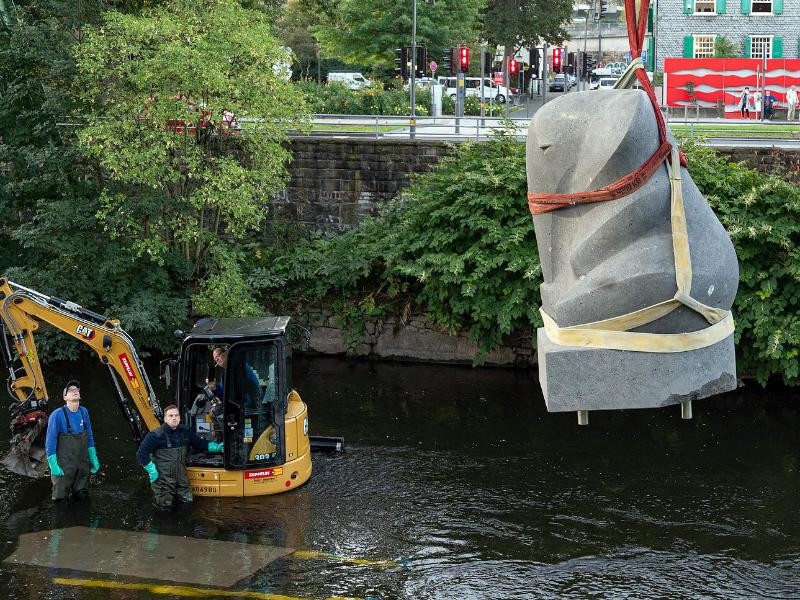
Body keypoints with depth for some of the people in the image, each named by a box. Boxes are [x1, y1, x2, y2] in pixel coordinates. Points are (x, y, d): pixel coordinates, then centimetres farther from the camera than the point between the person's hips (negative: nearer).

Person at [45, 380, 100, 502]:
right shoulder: (57, 415, -13)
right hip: (64, 467, -5)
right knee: (61, 500, -2)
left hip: (83, 466, 5)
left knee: (82, 497, 10)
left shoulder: (83, 412, 4)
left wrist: (93, 459, 12)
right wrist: (53, 465, -15)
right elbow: (50, 442, -12)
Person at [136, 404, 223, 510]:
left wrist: (216, 447, 11)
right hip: (163, 477, -5)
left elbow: (199, 443, 21)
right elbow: (142, 453, -14)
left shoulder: (185, 432, 6)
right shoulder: (156, 436, -14)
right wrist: (152, 471, -14)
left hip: (181, 477, 5)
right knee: (166, 506, -3)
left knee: (187, 501, 3)